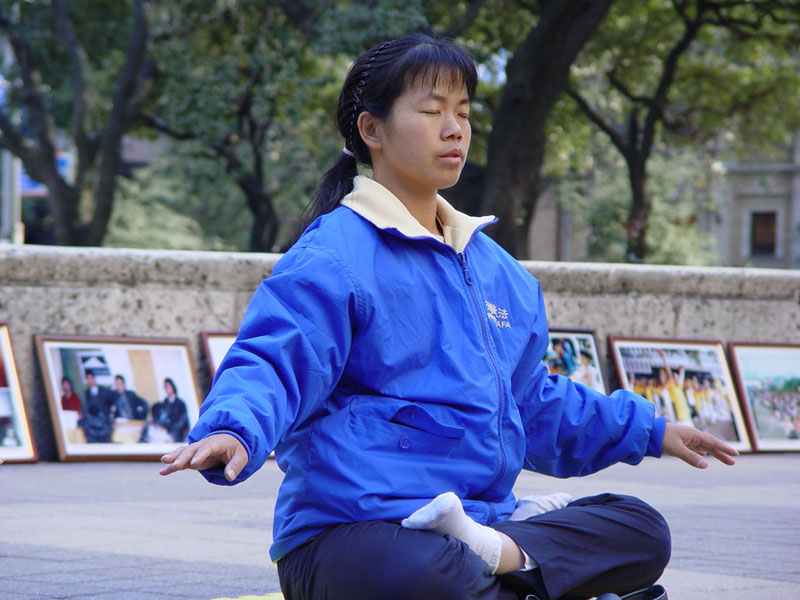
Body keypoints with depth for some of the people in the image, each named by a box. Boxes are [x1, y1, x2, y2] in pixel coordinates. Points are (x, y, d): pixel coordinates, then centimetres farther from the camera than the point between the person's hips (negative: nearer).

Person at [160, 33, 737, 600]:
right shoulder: (333, 257, -5)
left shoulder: (495, 269, 21)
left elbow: (533, 400, 33)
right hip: (349, 530, -8)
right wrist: (231, 431, -38)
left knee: (641, 530, -7)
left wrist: (647, 431, 34)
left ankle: (499, 552, -24)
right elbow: (272, 364, -16)